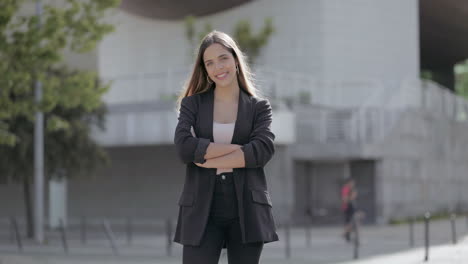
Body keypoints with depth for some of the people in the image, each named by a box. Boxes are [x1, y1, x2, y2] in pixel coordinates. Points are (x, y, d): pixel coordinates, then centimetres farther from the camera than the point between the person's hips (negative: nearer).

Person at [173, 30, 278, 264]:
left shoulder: (259, 107, 7)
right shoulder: (192, 104, 8)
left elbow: (263, 151, -10)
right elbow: (184, 147, -10)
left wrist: (208, 159, -12)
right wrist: (239, 148, -11)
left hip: (246, 211, 1)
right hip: (202, 211, 0)